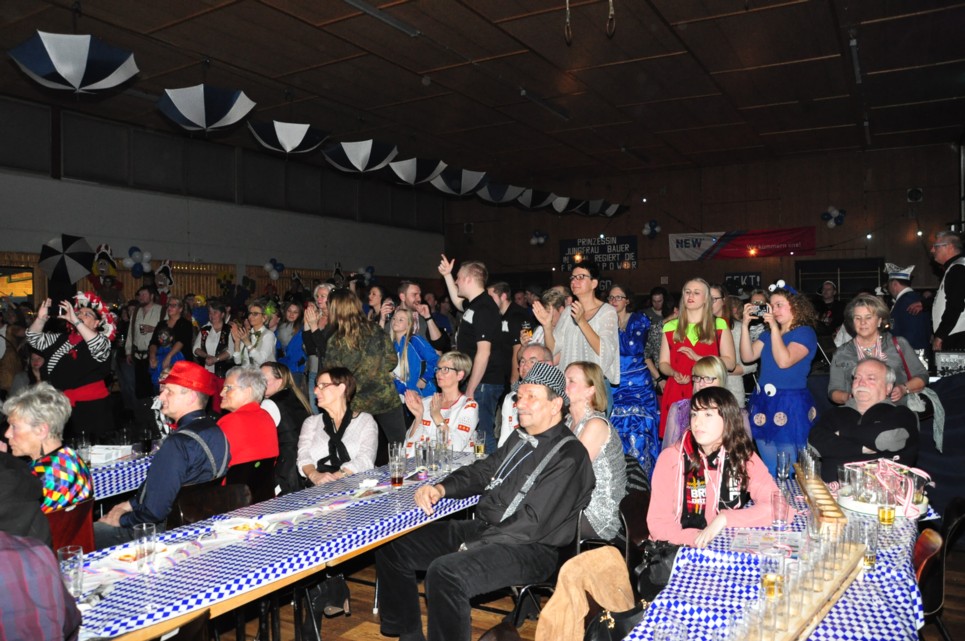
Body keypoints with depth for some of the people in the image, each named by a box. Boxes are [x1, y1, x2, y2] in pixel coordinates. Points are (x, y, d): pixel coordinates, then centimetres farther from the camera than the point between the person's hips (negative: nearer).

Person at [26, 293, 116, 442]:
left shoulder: (103, 341, -2)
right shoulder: (61, 338, 17)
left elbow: (99, 347, -24)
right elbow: (34, 339, 14)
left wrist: (75, 321, -26)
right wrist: (41, 318, -3)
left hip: (92, 407, -5)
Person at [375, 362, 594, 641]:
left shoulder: (568, 456, -14)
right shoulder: (521, 439, 14)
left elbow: (532, 524, -19)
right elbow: (482, 471, 19)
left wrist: (472, 546, -18)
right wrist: (440, 489, -1)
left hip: (528, 548, -9)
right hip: (481, 528, 9)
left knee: (445, 572, -35)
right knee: (392, 546, 4)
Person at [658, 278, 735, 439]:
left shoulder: (719, 325, 7)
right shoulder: (670, 327, 12)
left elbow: (730, 362, 1)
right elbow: (664, 363, 12)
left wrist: (698, 358, -10)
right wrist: (674, 373, -10)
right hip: (677, 393, 1)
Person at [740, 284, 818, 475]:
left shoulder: (805, 333, -5)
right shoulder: (768, 333, 16)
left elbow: (784, 361, -20)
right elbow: (748, 356, 5)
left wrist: (775, 327, -19)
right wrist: (745, 325, -2)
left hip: (790, 405, -6)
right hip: (763, 403, 7)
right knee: (769, 471, 11)